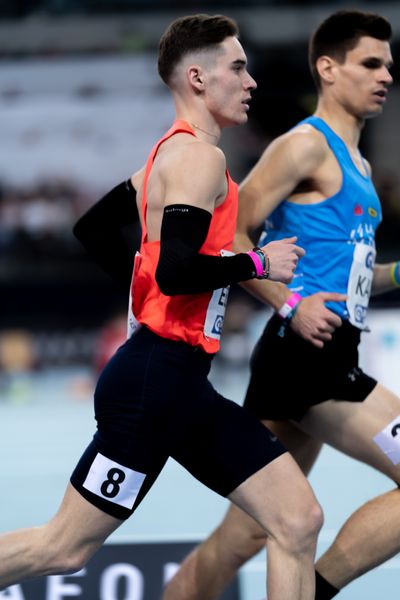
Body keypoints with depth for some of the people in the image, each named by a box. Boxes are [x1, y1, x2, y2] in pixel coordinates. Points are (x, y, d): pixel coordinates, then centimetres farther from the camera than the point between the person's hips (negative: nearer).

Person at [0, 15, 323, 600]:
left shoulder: (174, 154, 18)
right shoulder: (199, 157, -12)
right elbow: (176, 271, -25)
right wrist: (258, 262, -11)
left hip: (185, 390, 10)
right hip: (156, 381, -10)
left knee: (298, 520, 2)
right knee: (66, 546, -2)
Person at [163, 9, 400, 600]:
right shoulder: (306, 145, -7)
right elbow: (225, 235, -13)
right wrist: (290, 304, -20)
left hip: (326, 362, 9)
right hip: (305, 353, -9)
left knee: (242, 537, 9)